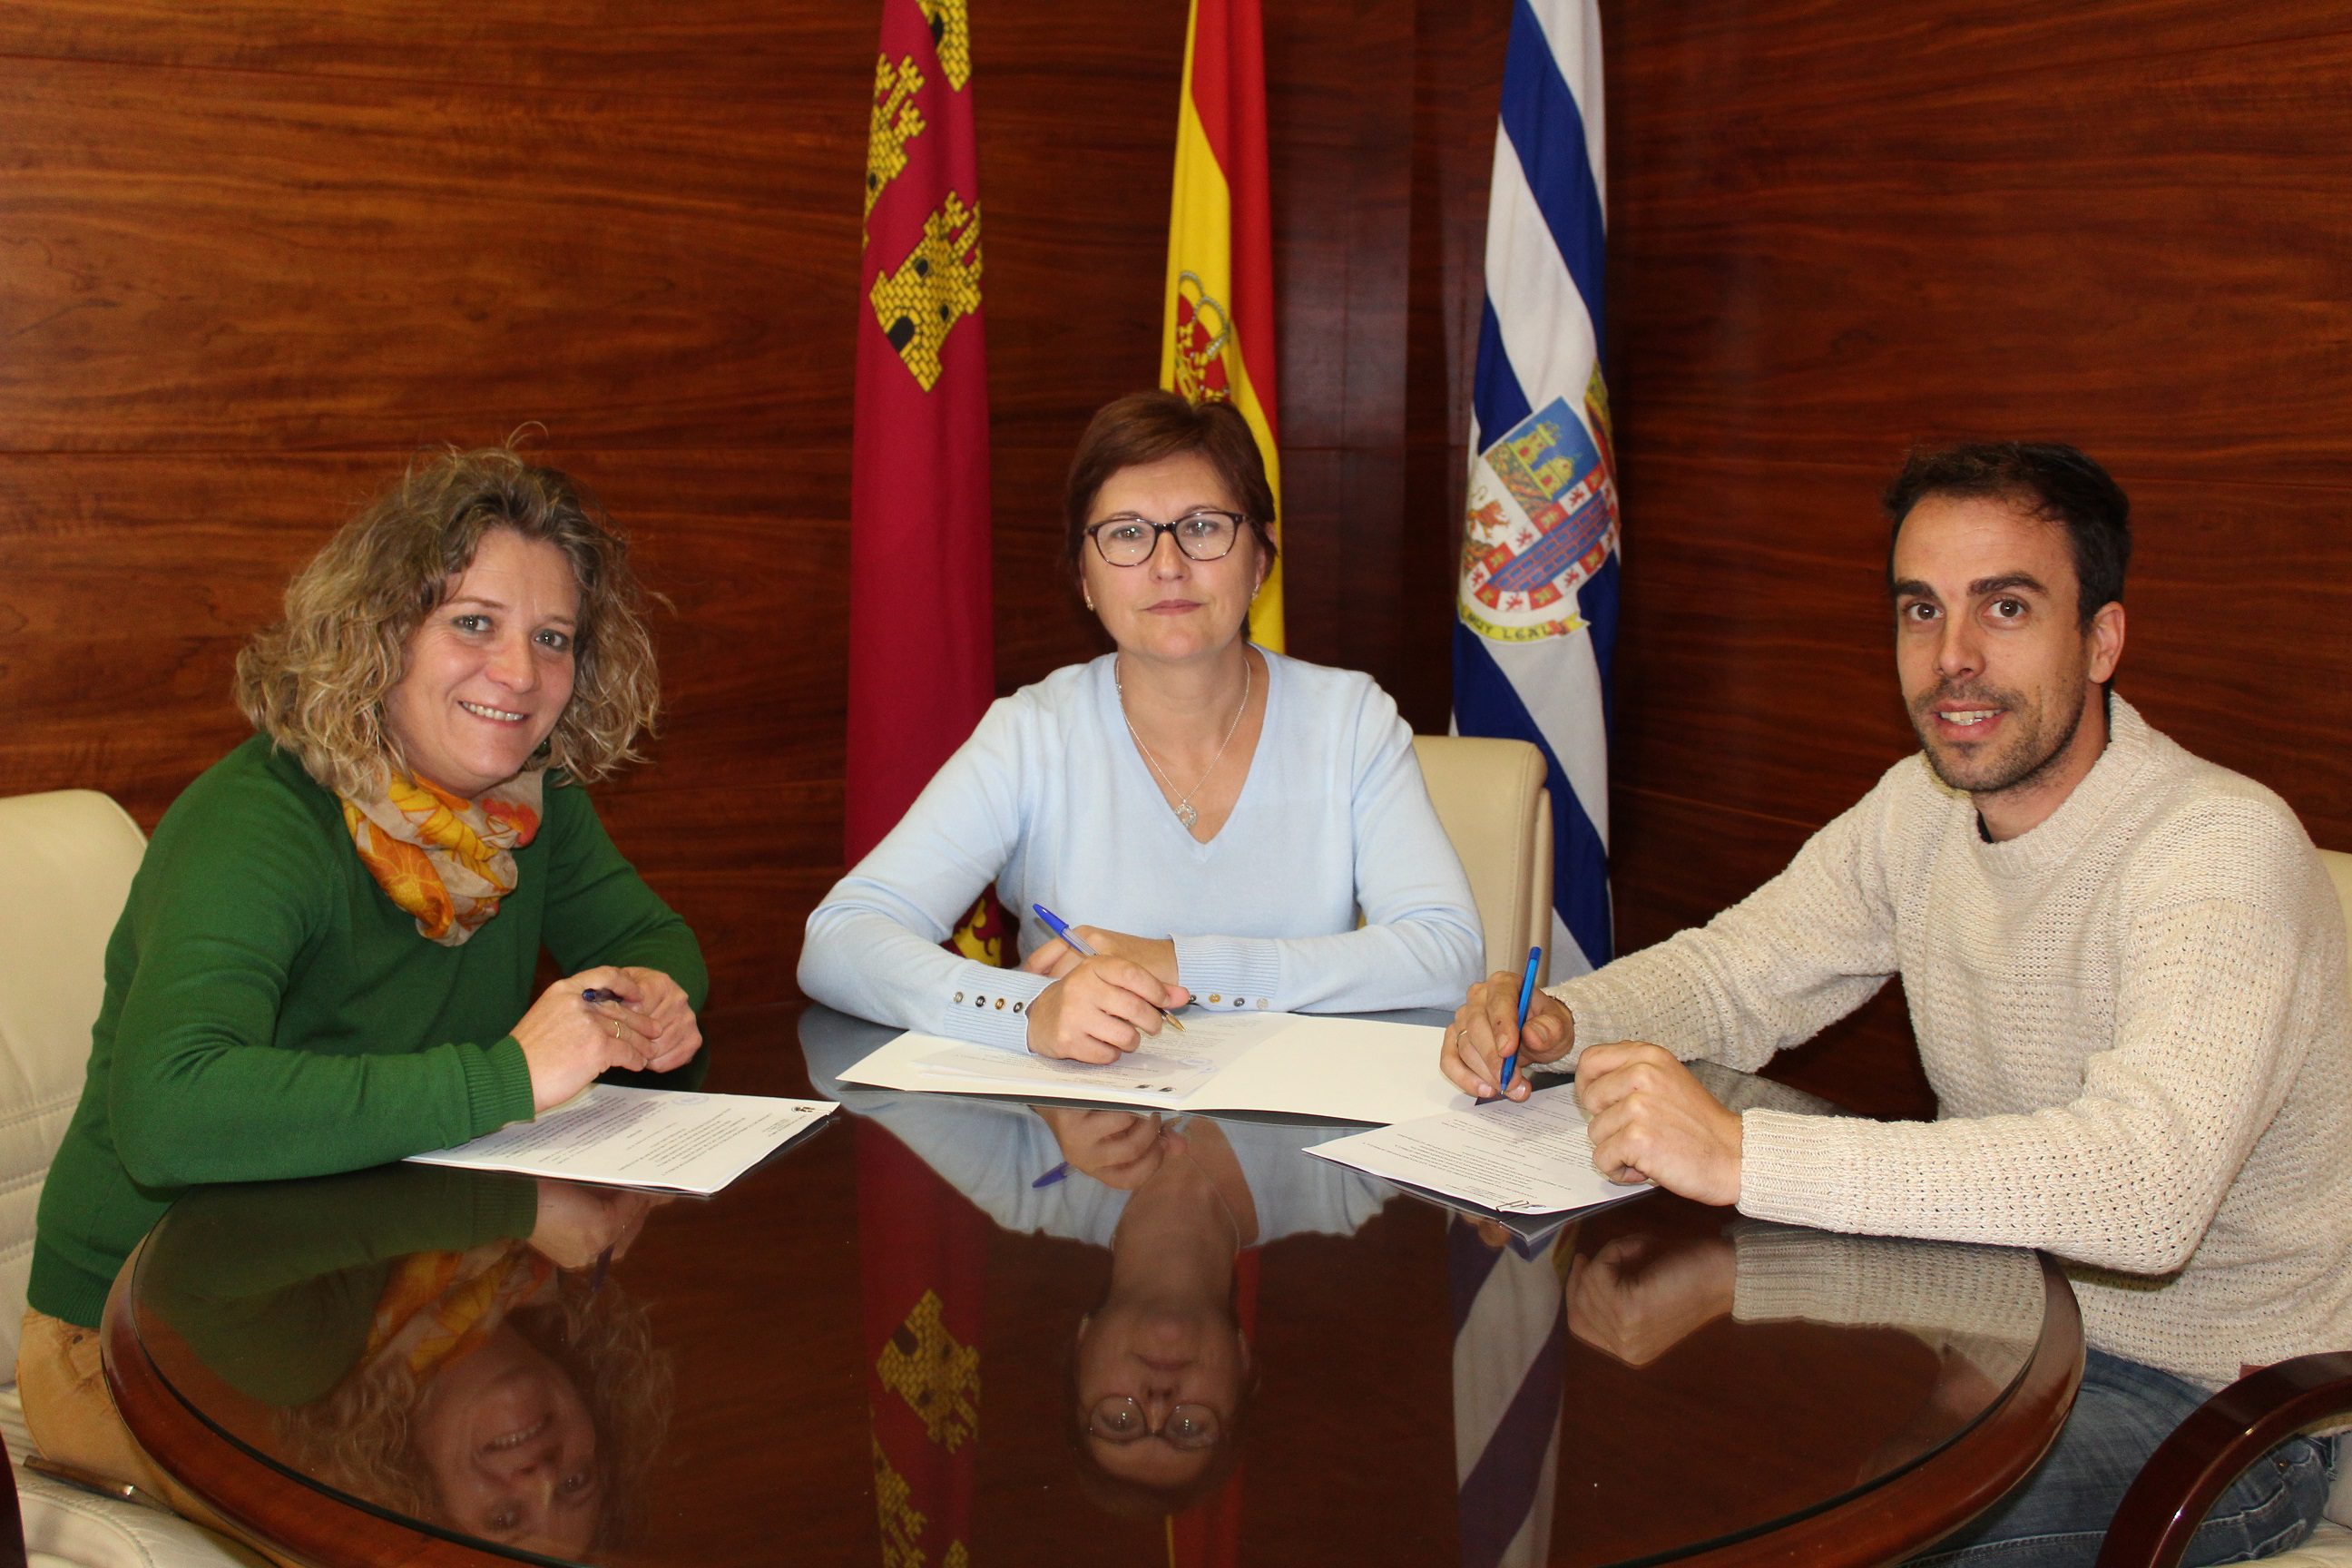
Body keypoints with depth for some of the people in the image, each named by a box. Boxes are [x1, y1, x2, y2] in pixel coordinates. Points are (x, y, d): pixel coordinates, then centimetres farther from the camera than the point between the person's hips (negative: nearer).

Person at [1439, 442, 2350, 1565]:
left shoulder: (2224, 847, -25)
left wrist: (1741, 1154, -45)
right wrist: (1557, 1021, -15)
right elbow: (1736, 971, 9)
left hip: (2213, 1403, -6)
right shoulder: (1923, 808, 0)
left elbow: (2147, 1185, -39)